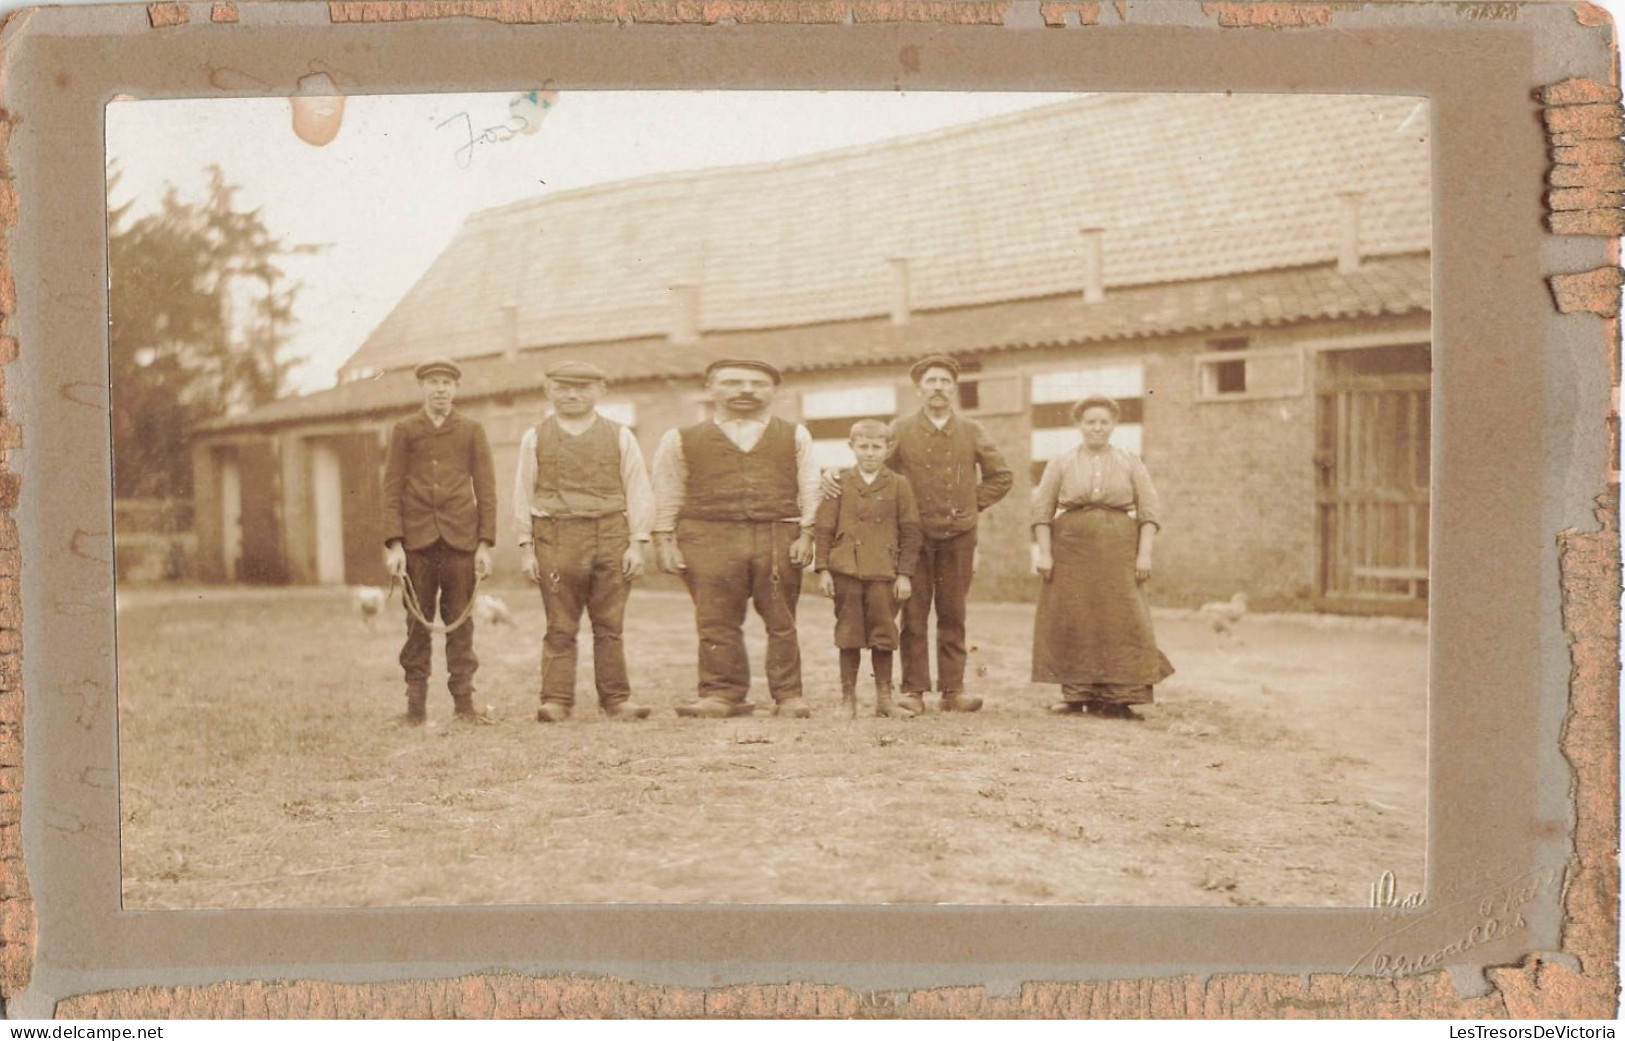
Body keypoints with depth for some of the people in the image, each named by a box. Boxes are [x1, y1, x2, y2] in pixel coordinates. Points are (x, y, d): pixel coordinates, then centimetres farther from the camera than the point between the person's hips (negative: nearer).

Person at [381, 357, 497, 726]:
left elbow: (486, 489, 5)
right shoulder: (404, 431, 8)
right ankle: (415, 706, 8)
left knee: (460, 623, 2)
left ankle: (464, 704, 7)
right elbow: (392, 490, 3)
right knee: (417, 624, 3)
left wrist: (485, 544, -3)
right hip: (417, 540, 0)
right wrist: (393, 544, -6)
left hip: (460, 540, 0)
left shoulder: (472, 431, 8)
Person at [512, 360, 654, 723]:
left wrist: (636, 544, -2)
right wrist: (527, 547, 3)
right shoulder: (535, 438, 9)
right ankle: (556, 700, 4)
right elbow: (523, 494, 9)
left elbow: (639, 492, 6)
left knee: (609, 625, 4)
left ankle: (616, 698, 10)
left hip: (611, 536, 0)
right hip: (556, 539, 0)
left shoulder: (620, 437, 8)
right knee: (560, 627, 0)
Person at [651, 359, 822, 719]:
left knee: (781, 622, 2)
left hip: (778, 539, 1)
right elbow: (667, 495, 11)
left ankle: (789, 695, 9)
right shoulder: (682, 440, 11)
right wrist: (664, 540, 3)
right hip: (709, 538, 0)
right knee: (716, 622, -3)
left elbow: (809, 489, 11)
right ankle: (722, 695, 4)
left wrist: (806, 534, 1)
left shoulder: (794, 437, 15)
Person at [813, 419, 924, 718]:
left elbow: (910, 532, 4)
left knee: (883, 634, 5)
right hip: (846, 570, 0)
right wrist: (823, 569, -3)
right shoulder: (839, 484, 4)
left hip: (884, 572, 0)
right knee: (849, 634, 6)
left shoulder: (899, 485, 4)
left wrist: (904, 574, -1)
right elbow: (823, 528, 4)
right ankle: (848, 698, 14)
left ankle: (884, 698, 15)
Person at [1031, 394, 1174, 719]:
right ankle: (1075, 693, 7)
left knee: (1119, 621, -4)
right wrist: (1044, 553, -6)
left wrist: (1144, 554, -6)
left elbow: (1149, 511, 4)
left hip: (1118, 552, 0)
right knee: (1071, 622, 0)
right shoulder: (1061, 463, 8)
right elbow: (1041, 510, 4)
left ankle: (1115, 696, -1)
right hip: (1071, 551, 0)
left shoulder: (1130, 462, 9)